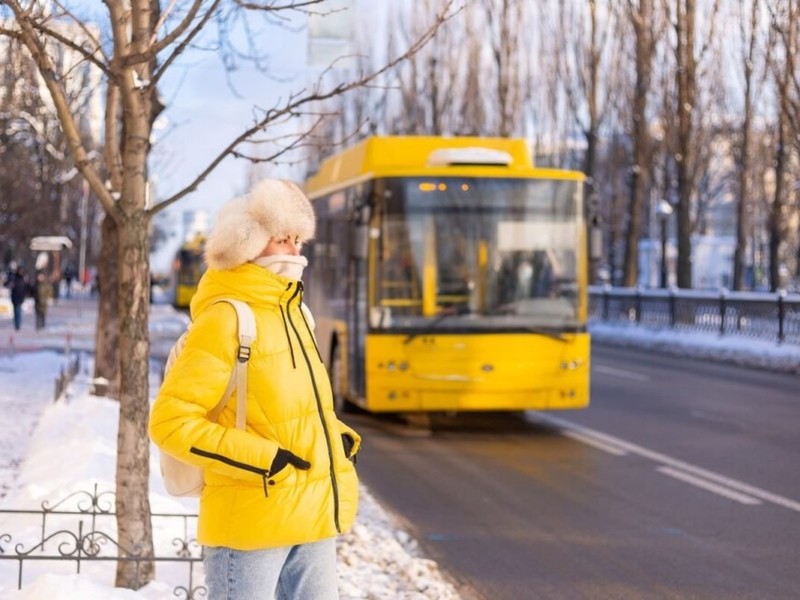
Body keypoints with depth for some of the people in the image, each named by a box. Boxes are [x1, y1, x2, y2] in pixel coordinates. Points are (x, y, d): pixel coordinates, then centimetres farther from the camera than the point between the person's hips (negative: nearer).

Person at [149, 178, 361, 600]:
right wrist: (260, 459, -20)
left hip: (314, 518, 8)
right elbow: (171, 422, -16)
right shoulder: (225, 319, -12)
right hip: (251, 521, -8)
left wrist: (339, 439, 7)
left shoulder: (295, 312, 13)